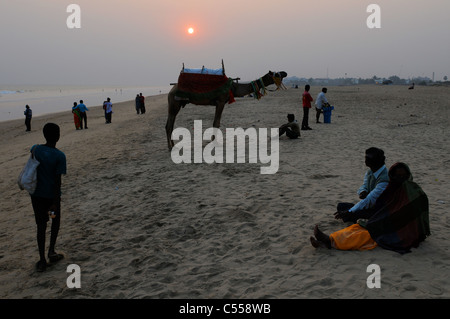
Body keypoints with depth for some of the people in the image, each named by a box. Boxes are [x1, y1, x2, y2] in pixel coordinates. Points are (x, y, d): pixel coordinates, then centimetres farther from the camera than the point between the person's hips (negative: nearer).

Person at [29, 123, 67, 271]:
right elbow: (57, 181, -16)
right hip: (52, 195, -3)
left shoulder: (35, 149, -3)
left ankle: (42, 260, 7)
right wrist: (55, 203, -13)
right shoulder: (60, 156, -15)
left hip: (36, 194, 3)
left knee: (41, 225, 8)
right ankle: (51, 251, 15)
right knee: (56, 220, 21)